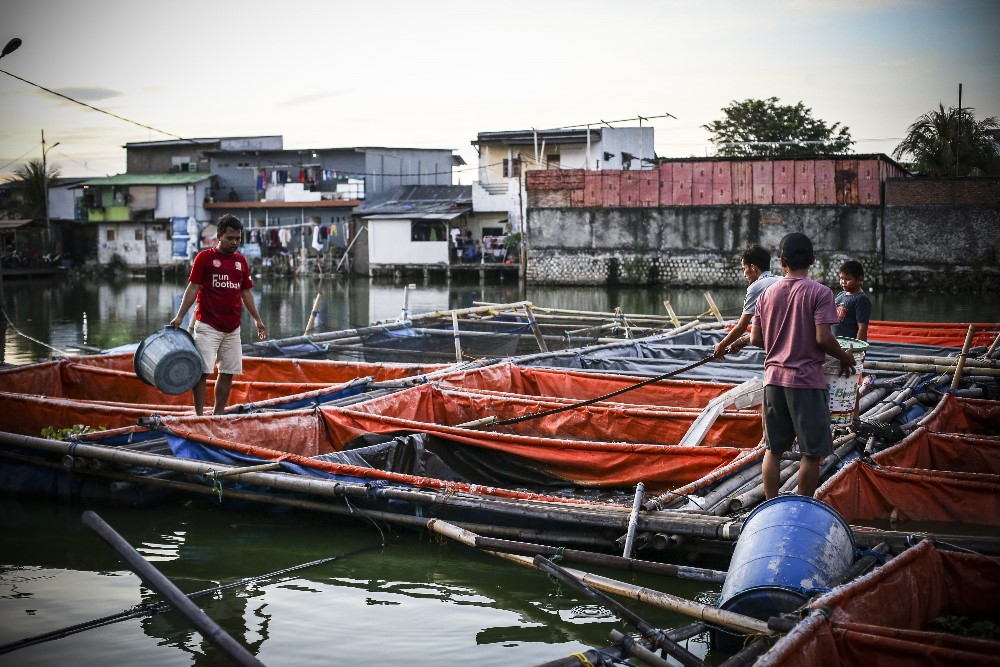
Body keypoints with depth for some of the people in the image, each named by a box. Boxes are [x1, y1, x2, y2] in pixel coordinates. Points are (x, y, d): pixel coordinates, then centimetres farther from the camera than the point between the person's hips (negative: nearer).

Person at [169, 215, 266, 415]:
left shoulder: (241, 261, 13)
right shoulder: (204, 257, -2)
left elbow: (246, 292, 20)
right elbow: (193, 288, -3)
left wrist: (257, 320, 18)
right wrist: (180, 316, -11)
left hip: (232, 328, 6)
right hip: (207, 326, -5)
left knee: (228, 373, 7)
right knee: (203, 371, -9)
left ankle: (218, 414, 15)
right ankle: (199, 416, -6)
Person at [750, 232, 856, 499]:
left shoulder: (767, 293, 5)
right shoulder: (819, 292, -10)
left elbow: (755, 339, 7)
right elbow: (823, 337, -17)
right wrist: (845, 358, 0)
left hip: (774, 378, 5)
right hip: (806, 379, -5)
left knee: (773, 449, 12)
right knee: (812, 452, 5)